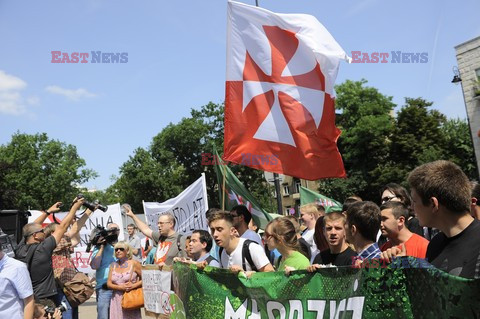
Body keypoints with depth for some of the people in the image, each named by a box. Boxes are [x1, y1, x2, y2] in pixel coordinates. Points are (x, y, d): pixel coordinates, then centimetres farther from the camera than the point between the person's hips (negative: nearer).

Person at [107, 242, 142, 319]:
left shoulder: (134, 263, -1)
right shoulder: (113, 265, 12)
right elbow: (109, 284, 7)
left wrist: (134, 285, -16)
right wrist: (120, 287, -9)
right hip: (116, 300, 4)